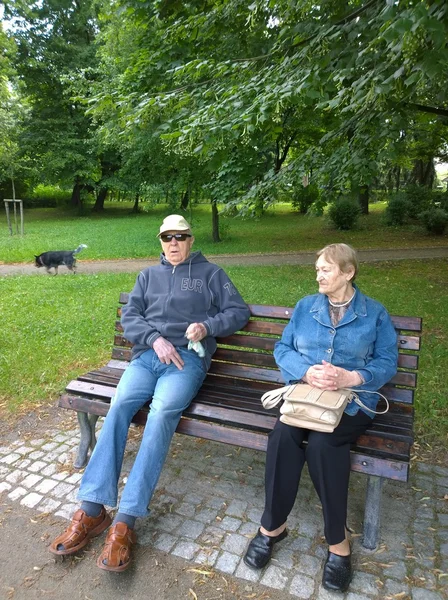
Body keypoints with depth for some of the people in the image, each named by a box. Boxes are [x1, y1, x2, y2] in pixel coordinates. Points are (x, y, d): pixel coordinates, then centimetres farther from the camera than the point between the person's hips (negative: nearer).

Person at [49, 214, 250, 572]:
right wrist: (156, 339, -9)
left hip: (187, 358, -3)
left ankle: (126, 521, -29)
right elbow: (129, 317, 11)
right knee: (118, 407, -24)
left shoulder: (210, 273, 14)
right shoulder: (149, 275, 23)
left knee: (161, 415, -29)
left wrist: (207, 326, -9)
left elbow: (239, 312, 10)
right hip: (147, 355, 3)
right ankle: (93, 509, -22)